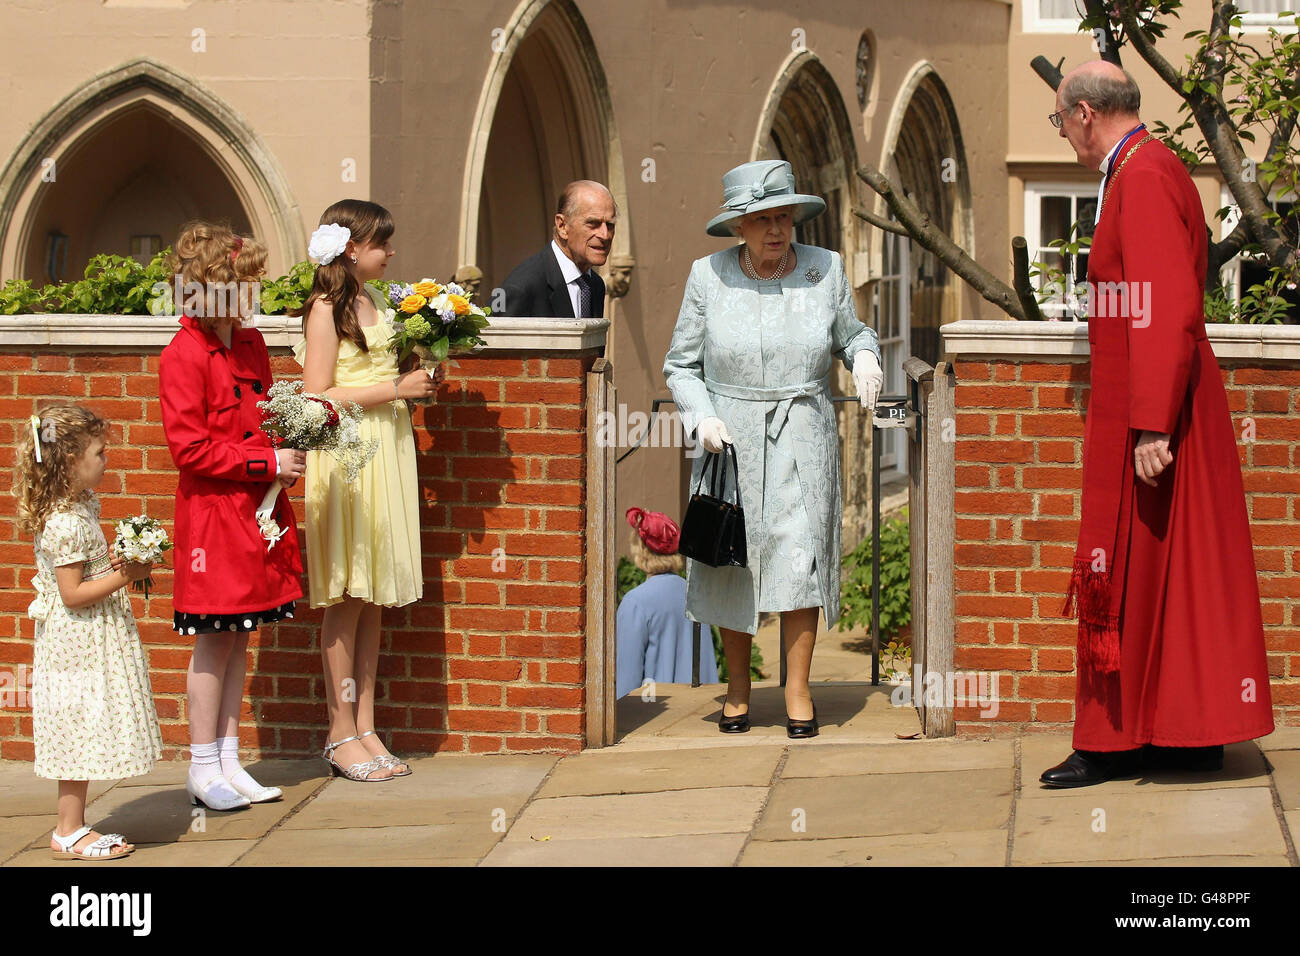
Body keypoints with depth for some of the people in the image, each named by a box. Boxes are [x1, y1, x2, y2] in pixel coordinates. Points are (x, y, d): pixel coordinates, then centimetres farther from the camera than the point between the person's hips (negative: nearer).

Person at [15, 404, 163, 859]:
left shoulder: (81, 505, 7)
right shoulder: (64, 523, -23)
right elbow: (73, 594, -23)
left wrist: (115, 563, 6)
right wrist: (122, 577, -20)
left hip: (95, 638, 10)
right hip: (78, 642, -10)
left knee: (87, 736, 13)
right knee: (79, 734, -2)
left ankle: (75, 826, 19)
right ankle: (69, 832, 6)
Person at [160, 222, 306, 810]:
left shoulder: (250, 344, 12)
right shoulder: (185, 355, -14)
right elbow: (189, 449, -18)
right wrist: (267, 462, -17)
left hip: (256, 510, 8)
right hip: (212, 513, -8)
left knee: (239, 638, 11)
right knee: (214, 642, -2)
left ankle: (228, 761, 17)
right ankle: (203, 769, 7)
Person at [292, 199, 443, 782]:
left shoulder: (372, 306, 16)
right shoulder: (326, 308, -8)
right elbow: (318, 397, -14)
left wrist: (420, 380, 8)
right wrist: (396, 389, -13)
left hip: (385, 450, 8)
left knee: (372, 601, 8)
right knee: (346, 599, -4)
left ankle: (365, 729, 12)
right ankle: (342, 734, 1)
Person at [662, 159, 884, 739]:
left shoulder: (824, 270, 0)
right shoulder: (708, 277, -2)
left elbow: (851, 333, 17)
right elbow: (681, 364, 5)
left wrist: (863, 357, -6)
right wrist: (702, 417, -11)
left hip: (803, 439, 0)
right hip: (730, 438, 0)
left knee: (799, 554, -7)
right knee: (733, 561, 6)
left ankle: (797, 690, 2)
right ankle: (737, 685, 23)